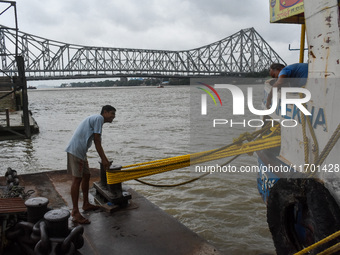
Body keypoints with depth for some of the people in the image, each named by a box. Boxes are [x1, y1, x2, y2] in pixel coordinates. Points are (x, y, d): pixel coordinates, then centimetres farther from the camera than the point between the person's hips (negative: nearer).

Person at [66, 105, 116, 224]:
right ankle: (75, 213, -4)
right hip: (76, 150, -11)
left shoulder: (94, 119, 24)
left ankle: (86, 204, 32)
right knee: (77, 179, -9)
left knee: (86, 176, 17)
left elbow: (97, 143, 25)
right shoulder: (99, 118, -7)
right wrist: (104, 159, -7)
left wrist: (105, 160, 24)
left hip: (81, 152, 11)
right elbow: (97, 141, -12)